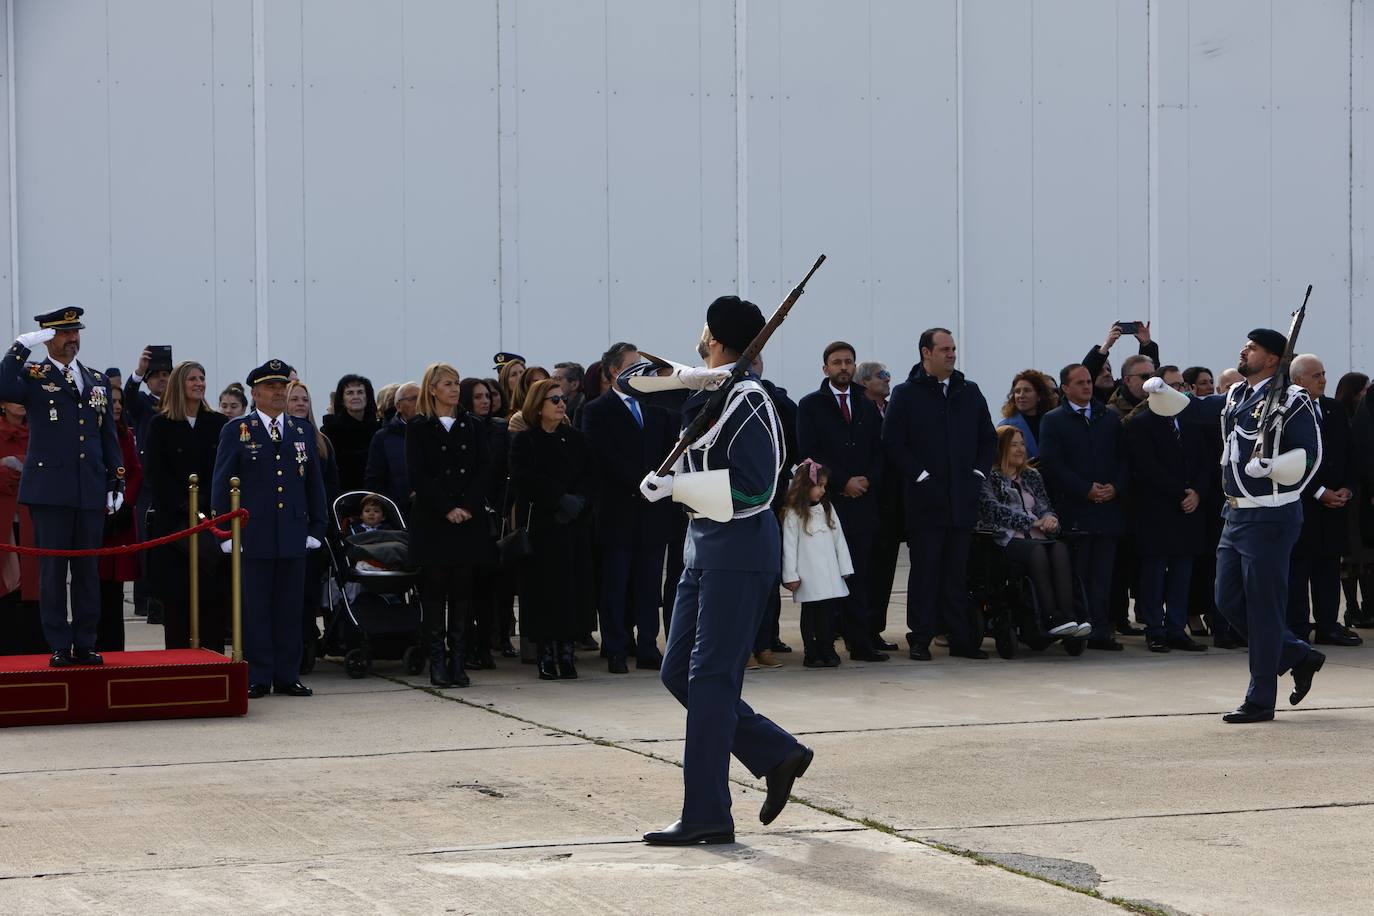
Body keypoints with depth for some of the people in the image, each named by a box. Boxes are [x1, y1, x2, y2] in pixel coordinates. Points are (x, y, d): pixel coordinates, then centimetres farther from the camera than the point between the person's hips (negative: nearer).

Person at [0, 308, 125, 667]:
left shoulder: (98, 381, 17)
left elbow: (109, 437, 18)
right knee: (53, 569, -1)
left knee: (87, 569, 6)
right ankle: (59, 646, 4)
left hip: (91, 492, 4)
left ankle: (85, 645, 12)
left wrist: (116, 483, 11)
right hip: (50, 489, -4)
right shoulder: (33, 376, 3)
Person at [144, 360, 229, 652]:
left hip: (214, 519, 2)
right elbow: (155, 474, -2)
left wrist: (213, 509, -7)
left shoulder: (219, 423, 10)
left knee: (214, 595, -1)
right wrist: (186, 509, -10)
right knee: (177, 596, -2)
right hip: (174, 521, -2)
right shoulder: (161, 425, 3)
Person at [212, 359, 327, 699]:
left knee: (290, 607, 5)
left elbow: (314, 483, 16)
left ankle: (287, 676, 10)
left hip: (293, 535, 3)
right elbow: (221, 484, 1)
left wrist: (316, 528, 9)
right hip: (253, 535, -3)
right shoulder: (236, 431, 3)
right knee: (255, 608, -1)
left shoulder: (304, 431, 13)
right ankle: (256, 678, 4)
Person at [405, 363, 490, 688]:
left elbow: (483, 470, 6)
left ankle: (458, 661, 5)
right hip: (432, 521, -3)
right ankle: (437, 662, 2)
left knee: (463, 589, 2)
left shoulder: (472, 426, 12)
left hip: (469, 520, 3)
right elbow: (417, 475, -5)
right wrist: (447, 509, -12)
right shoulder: (418, 427, 2)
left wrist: (467, 507, -9)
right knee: (434, 589, -2)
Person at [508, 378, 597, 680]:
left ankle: (568, 652, 1)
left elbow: (591, 477, 7)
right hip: (540, 527, -3)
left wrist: (578, 501, -12)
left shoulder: (576, 440, 15)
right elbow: (524, 480, -10)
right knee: (545, 590, -7)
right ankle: (546, 653, -2)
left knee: (574, 588, -3)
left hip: (575, 525, 3)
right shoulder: (523, 441, 3)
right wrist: (561, 498, -16)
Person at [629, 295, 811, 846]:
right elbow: (629, 381, 13)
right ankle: (777, 755, 19)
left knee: (710, 678, -9)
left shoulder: (746, 400, -16)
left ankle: (707, 815, -6)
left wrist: (675, 486, -21)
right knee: (679, 674, 11)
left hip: (739, 547, -10)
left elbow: (753, 488, -22)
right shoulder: (703, 392, 10)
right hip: (705, 546, 10)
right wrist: (687, 375, -4)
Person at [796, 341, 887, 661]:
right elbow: (808, 454, -4)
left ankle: (861, 642, 0)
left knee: (861, 574, 0)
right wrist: (843, 482, -10)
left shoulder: (868, 407, 19)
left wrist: (867, 481, -3)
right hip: (827, 501, -4)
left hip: (863, 502, 4)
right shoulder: (810, 406, 5)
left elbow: (879, 453, 16)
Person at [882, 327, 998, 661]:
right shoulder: (905, 394, 0)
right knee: (925, 571, -1)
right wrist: (921, 476, -11)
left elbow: (988, 438, 18)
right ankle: (920, 639, 3)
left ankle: (962, 638, 10)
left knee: (958, 573, 7)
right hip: (925, 501, -4)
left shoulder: (969, 392, 14)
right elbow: (893, 442, -5)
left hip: (963, 498, 4)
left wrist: (979, 473, 5)